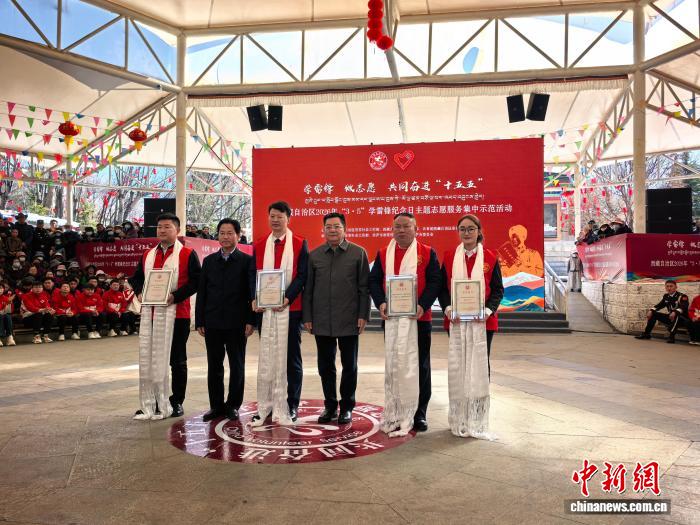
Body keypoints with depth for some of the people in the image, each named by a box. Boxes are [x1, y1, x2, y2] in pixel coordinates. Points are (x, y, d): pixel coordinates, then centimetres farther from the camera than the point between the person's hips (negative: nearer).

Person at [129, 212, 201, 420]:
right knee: (148, 360, 9)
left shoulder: (188, 254, -3)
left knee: (177, 360, 5)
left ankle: (176, 403, 17)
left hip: (176, 313, -5)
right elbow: (136, 278, 19)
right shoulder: (148, 255, 14)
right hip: (149, 313, 5)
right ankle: (150, 404, 21)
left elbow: (196, 280, -10)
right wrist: (139, 292, -2)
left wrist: (176, 296, -19)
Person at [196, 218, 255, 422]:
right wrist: (199, 321, 5)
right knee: (214, 366, 9)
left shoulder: (247, 261, 0)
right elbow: (201, 292, 10)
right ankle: (216, 406, 21)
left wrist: (251, 321, -9)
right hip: (212, 323, 3)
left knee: (237, 366, 6)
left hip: (236, 323, -3)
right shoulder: (209, 261, 10)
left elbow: (252, 293, -3)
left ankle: (233, 405, 18)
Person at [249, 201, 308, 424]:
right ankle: (265, 406, 18)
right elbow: (253, 274, 8)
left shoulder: (299, 244, 1)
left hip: (290, 308, -3)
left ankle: (290, 406, 15)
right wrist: (255, 299, -8)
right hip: (264, 309, 3)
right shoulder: (259, 245, 11)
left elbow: (302, 275, -5)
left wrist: (287, 298, -17)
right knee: (266, 357, 8)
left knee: (291, 358, 5)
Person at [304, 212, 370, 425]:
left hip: (348, 320, -2)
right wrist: (307, 317, 4)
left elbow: (364, 287, -1)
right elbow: (308, 289, 9)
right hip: (321, 321, 2)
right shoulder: (314, 255, 7)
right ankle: (330, 406, 24)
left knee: (349, 365, 7)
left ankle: (346, 407, 21)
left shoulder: (358, 253, 1)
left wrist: (363, 315, -6)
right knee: (325, 366, 10)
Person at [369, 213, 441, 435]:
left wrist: (423, 305, -17)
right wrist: (381, 303, -10)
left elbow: (435, 281, -4)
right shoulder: (383, 254, 10)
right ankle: (394, 414, 19)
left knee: (420, 366, 5)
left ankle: (419, 414, 18)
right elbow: (373, 280, 6)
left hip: (419, 317, -2)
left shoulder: (427, 253, 3)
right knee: (393, 365, 8)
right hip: (391, 318, 2)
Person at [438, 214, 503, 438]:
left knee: (480, 365, 6)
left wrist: (488, 309, -14)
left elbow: (498, 289, 2)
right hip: (456, 320, 1)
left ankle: (478, 418, 18)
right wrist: (448, 308, -12)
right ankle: (459, 418, 17)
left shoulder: (490, 258, 3)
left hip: (482, 321, -1)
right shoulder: (449, 257, 6)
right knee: (457, 366, 5)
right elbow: (442, 287, 4)